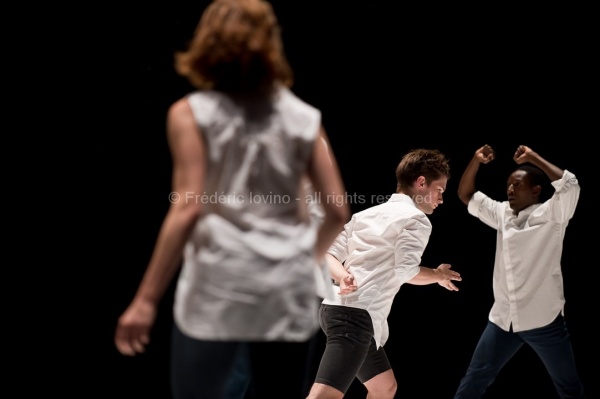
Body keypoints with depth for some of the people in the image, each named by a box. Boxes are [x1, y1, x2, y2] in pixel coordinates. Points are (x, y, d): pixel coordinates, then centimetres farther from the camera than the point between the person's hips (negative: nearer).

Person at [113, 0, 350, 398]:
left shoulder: (191, 113, -2)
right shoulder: (303, 117, 7)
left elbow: (188, 209, -10)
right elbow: (338, 211, 5)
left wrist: (146, 299, -6)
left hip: (217, 286, -3)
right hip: (289, 287, 3)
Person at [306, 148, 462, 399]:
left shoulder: (368, 213, 22)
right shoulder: (416, 219, -1)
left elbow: (328, 254, 14)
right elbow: (406, 272, -13)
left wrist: (343, 277, -4)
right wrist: (439, 275, 6)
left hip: (338, 307, 10)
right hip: (357, 313, -10)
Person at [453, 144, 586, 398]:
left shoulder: (550, 215, -8)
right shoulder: (502, 213, 9)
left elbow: (570, 185, -25)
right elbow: (465, 195, 13)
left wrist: (532, 157, -18)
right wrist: (476, 161, -3)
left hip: (543, 320, -4)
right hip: (503, 318, 5)